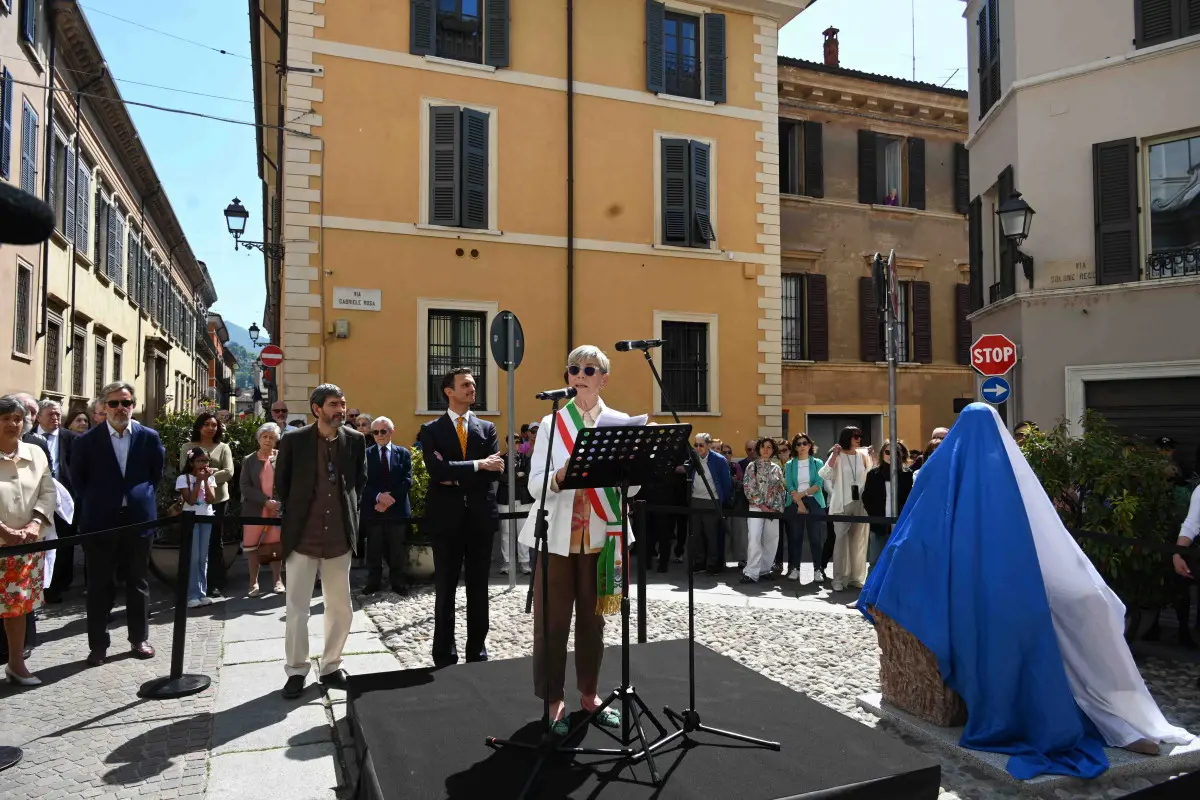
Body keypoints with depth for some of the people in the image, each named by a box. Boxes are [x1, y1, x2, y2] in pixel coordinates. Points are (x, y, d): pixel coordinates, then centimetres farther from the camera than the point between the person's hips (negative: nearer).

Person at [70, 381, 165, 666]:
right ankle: (98, 645, 18)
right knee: (99, 585, 7)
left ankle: (139, 638, 23)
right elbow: (78, 479, 8)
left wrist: (143, 499, 6)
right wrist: (95, 503, 8)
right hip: (100, 522, -1)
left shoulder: (149, 437, 0)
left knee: (138, 582, 11)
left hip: (138, 518, 1)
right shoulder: (87, 440, -3)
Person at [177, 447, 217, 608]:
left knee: (203, 558, 7)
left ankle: (201, 593, 12)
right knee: (193, 558, -7)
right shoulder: (183, 478, -5)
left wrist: (206, 480, -10)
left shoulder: (210, 478, 7)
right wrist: (198, 481, -14)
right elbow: (190, 500, -13)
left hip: (207, 518, 4)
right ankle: (193, 595, -2)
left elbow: (210, 499, -5)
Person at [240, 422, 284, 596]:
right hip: (255, 509, 1)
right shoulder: (249, 460, 3)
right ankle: (254, 582, 16)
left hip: (277, 509, -1)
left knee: (275, 546, 4)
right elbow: (244, 486, -4)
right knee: (252, 546, 5)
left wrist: (280, 504, -11)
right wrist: (266, 501, -14)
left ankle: (277, 580, 14)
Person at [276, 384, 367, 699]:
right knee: (297, 608, 2)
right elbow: (281, 484, 7)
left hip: (339, 537, 3)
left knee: (341, 608, 9)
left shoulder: (355, 440, 1)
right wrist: (295, 515, 9)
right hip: (302, 536, -2)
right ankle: (296, 671, 16)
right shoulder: (294, 441, -5)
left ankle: (331, 667, 24)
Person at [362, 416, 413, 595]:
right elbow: (363, 482, -4)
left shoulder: (403, 453, 6)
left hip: (396, 508, 0)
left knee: (397, 549, 6)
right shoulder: (365, 454, 4)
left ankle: (398, 582, 15)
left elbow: (407, 482, -2)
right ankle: (373, 581, 15)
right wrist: (378, 496, -19)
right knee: (374, 549, 5)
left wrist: (390, 498, -12)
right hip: (373, 509, 0)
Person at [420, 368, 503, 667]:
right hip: (447, 517, -2)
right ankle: (445, 655, 15)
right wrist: (477, 465, -17)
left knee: (478, 588, 9)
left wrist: (456, 477, -12)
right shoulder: (432, 430, 2)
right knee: (445, 589, 5)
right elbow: (436, 470, -14)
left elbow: (494, 470, -4)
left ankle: (477, 652, 20)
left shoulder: (487, 428, 9)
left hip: (481, 515, 2)